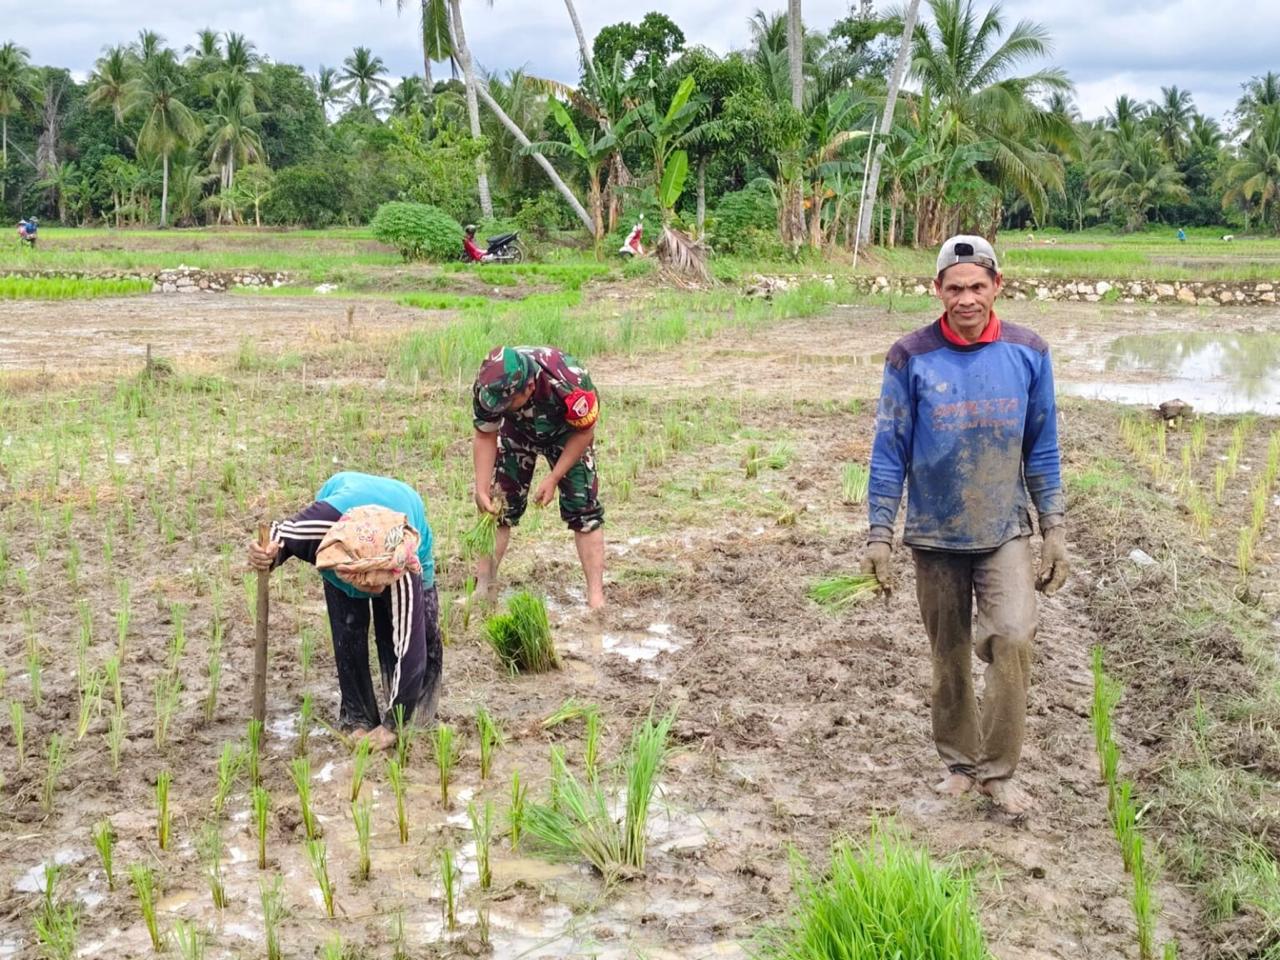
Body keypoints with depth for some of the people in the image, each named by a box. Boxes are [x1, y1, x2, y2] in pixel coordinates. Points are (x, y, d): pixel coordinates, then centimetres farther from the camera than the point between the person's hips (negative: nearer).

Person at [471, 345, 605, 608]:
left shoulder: (570, 382, -43)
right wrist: (482, 490, -23)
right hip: (518, 432, 3)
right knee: (498, 506, -3)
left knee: (583, 508, -10)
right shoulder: (486, 387, -34)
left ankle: (596, 597, -6)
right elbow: (485, 437, -17)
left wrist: (553, 479, -24)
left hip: (566, 433, -2)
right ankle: (483, 588, 8)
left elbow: (584, 432, -23)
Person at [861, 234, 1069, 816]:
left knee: (1012, 636, -17)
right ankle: (960, 762, 31)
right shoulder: (912, 358, -7)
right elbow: (889, 451, -3)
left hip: (1006, 533, 0)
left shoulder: (1027, 353, -2)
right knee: (949, 657, 11)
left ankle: (998, 770, -1)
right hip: (935, 535, 0)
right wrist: (879, 536, -5)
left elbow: (1042, 447, 5)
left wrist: (1054, 529, 3)